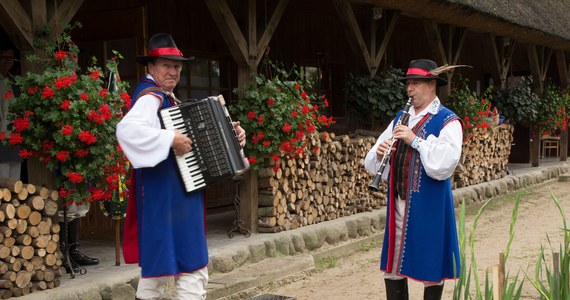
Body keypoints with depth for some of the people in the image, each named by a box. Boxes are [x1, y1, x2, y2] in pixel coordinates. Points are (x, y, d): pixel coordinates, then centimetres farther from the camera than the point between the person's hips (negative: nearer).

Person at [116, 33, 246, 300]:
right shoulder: (150, 97, -17)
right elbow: (127, 129, -37)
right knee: (191, 263, -5)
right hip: (167, 193, -11)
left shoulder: (165, 96, 15)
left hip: (173, 193, 11)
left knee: (160, 257, 20)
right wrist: (171, 139, -32)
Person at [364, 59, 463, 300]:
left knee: (430, 269, 5)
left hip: (429, 206, -6)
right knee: (392, 266, 11)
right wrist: (379, 153, -10)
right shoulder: (400, 119, 13)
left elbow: (444, 165, -21)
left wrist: (415, 140, -21)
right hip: (398, 204, 6)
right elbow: (371, 164, 11)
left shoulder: (447, 121, -7)